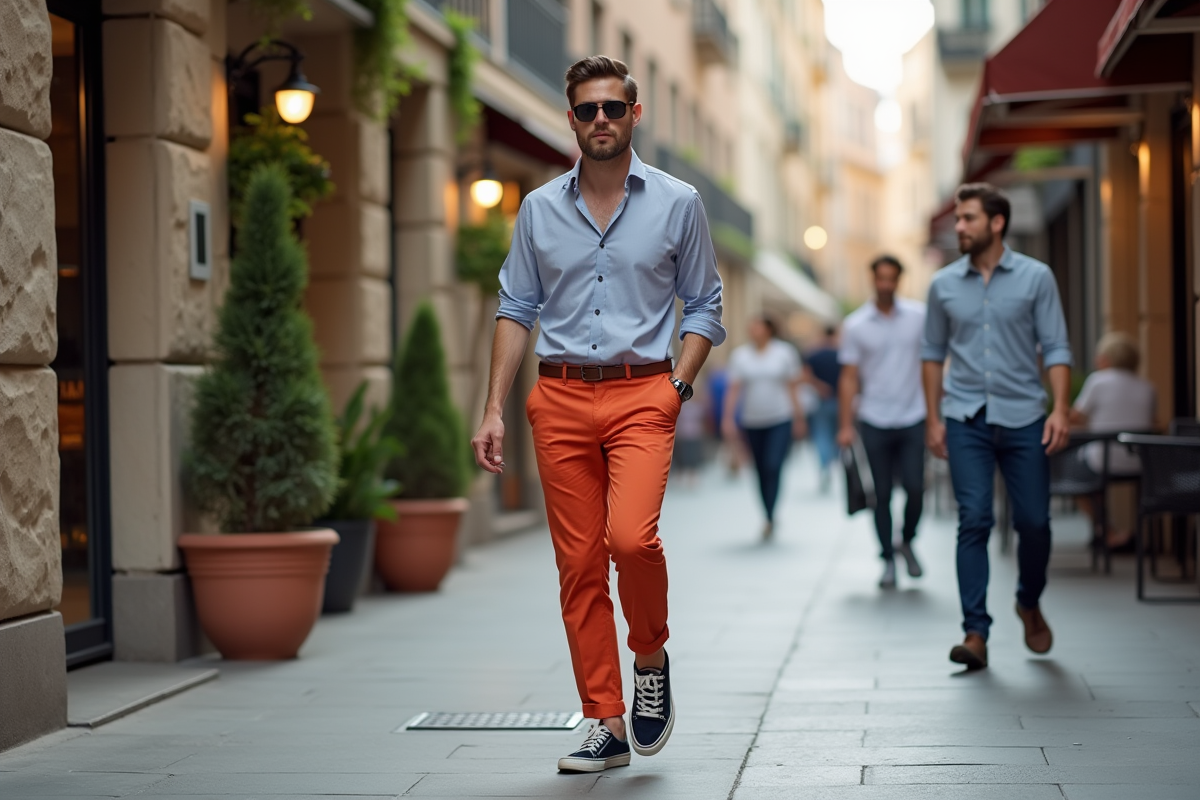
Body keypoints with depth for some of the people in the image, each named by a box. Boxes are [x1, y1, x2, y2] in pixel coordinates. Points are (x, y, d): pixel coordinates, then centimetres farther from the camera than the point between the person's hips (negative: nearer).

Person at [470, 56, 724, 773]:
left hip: (641, 396, -2)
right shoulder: (540, 209, 9)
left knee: (631, 537, -23)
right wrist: (495, 409, 4)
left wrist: (677, 386, -4)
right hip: (561, 398, 3)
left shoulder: (677, 203, 5)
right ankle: (608, 727, 9)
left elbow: (705, 306, 9)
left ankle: (652, 657, 7)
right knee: (579, 564, 1)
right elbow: (517, 309, 11)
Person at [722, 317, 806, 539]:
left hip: (781, 421, -2)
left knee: (773, 467, -16)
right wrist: (728, 418, -9)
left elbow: (793, 387, 2)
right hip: (753, 422, 3)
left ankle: (770, 518, -11)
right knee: (762, 472, 7)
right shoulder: (740, 355, 2)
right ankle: (770, 518, 18)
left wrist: (798, 418, 2)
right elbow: (734, 389, -1)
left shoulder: (785, 352, -1)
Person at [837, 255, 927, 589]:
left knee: (915, 488, -7)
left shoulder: (919, 315, 3)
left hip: (912, 419, 0)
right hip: (875, 422, 0)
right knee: (882, 495, 3)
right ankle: (888, 559, 13)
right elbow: (848, 377, 0)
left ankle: (907, 542, 19)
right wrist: (845, 426, -5)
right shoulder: (855, 324, 1)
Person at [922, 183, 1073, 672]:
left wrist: (1060, 409, -11)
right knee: (974, 522, -8)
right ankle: (976, 633, -7)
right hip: (966, 420, 1)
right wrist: (933, 419, 8)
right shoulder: (944, 285, 6)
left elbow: (1055, 348, 0)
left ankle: (1029, 603, 32)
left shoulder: (1036, 277, 1)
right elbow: (933, 352, 13)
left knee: (1034, 522, 3)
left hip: (1023, 417, 0)